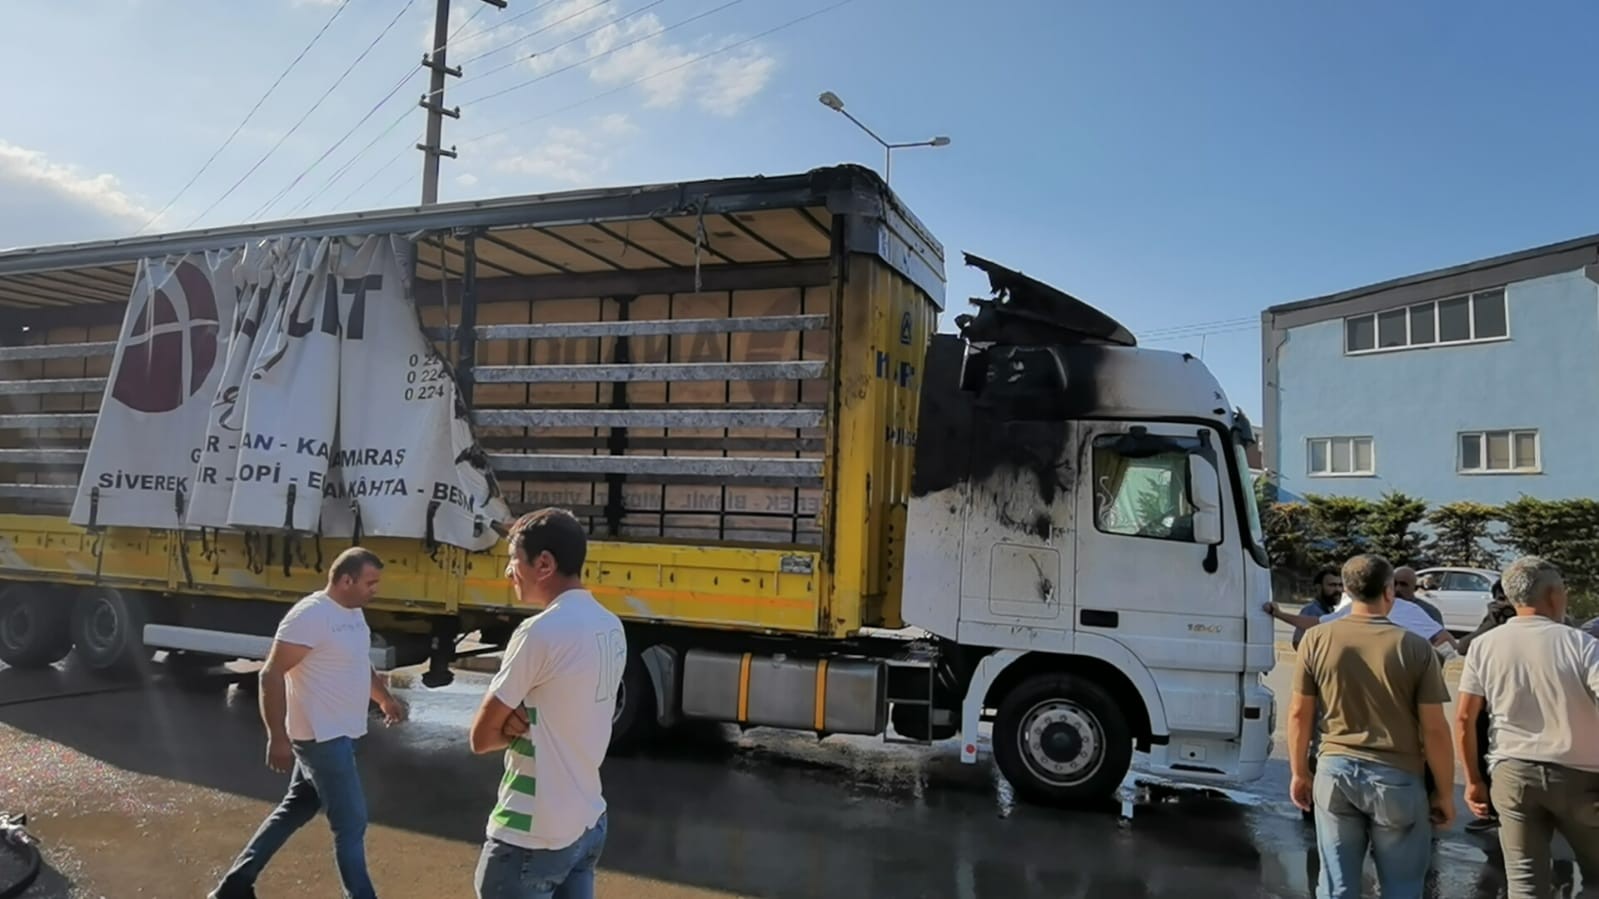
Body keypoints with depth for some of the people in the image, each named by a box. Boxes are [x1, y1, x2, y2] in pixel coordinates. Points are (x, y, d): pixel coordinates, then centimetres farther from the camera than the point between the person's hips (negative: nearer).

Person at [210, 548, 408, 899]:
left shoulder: (353, 611, 9)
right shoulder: (310, 615, -20)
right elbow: (272, 675, -21)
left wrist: (384, 698, 11)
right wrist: (278, 738, -22)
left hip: (338, 734, 10)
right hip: (321, 737, -10)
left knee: (295, 811, 20)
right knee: (351, 823, -3)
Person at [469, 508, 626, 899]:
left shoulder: (540, 632, -21)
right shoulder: (612, 627, 4)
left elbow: (481, 737, -13)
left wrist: (514, 726, 4)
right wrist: (526, 721, -7)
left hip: (531, 838, -8)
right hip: (589, 824, 8)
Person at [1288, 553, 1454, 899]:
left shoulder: (1317, 639, -4)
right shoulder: (1415, 648, -9)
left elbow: (1299, 713, 0)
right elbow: (1434, 729, -7)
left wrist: (1299, 773, 12)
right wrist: (1445, 792, 5)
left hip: (1335, 771, 2)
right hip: (1397, 777, -1)